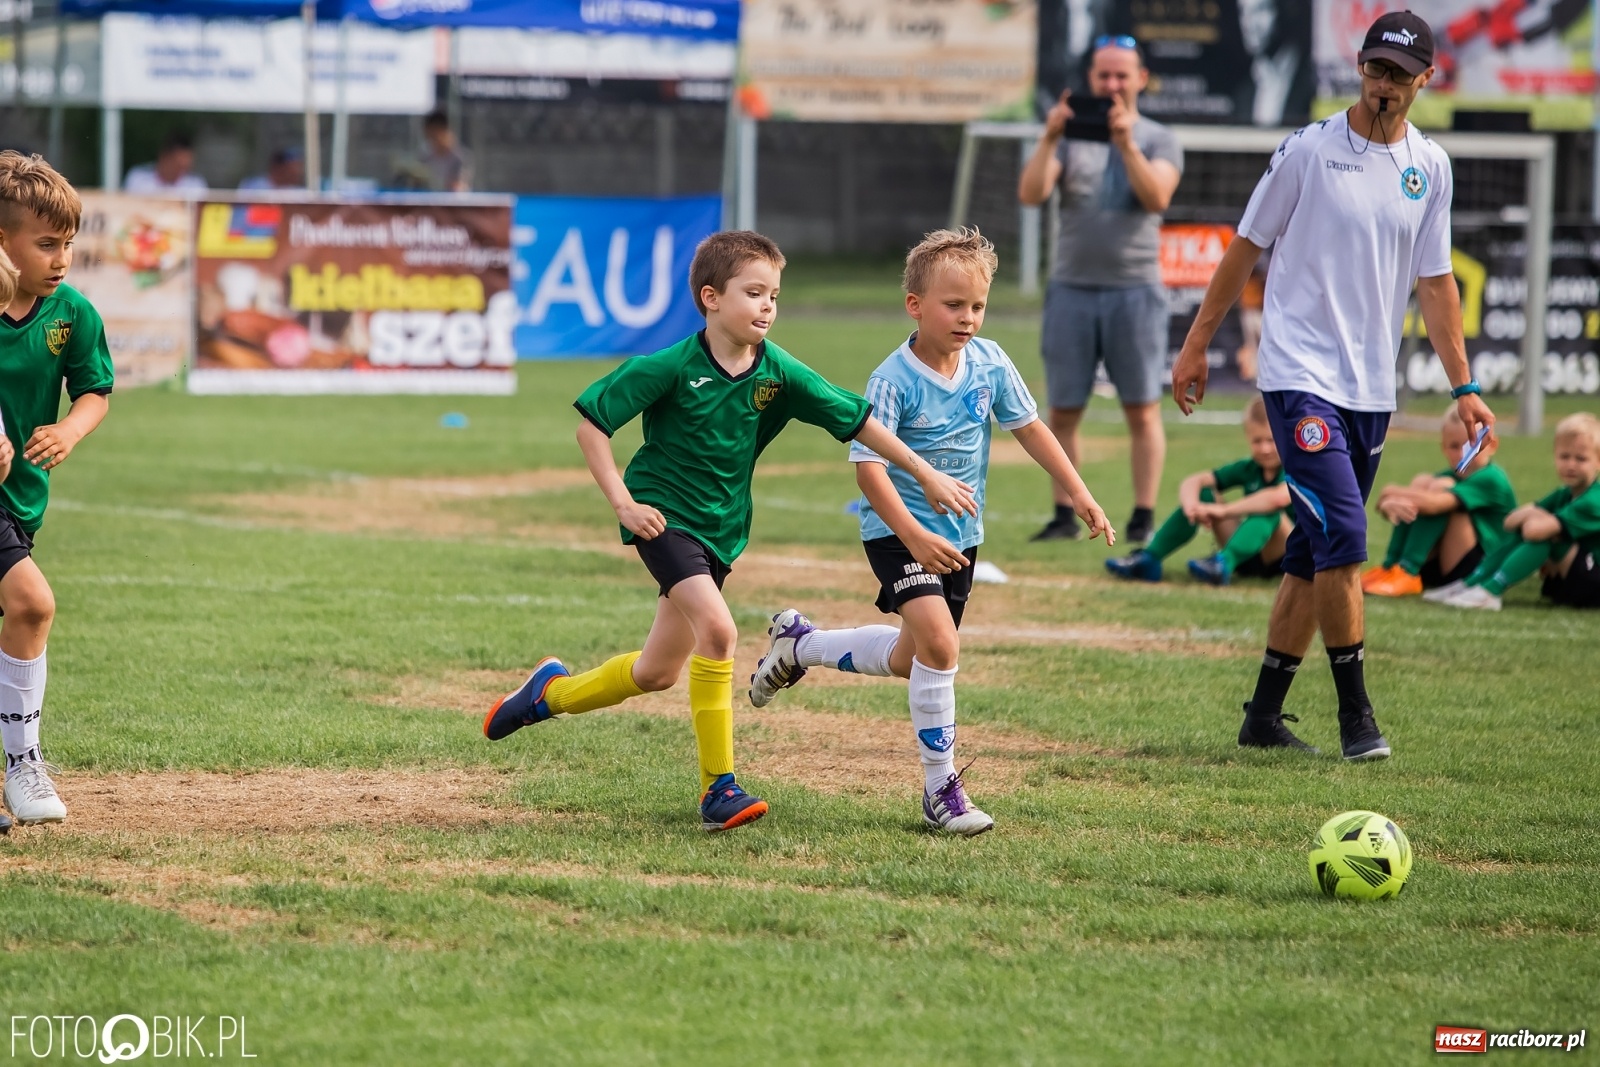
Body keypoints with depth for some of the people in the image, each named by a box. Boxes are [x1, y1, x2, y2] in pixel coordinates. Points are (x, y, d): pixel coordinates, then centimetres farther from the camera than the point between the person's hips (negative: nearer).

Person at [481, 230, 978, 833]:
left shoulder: (777, 373, -7)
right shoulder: (671, 368, -18)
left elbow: (857, 420, -3)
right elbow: (590, 422, -12)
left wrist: (926, 475, -7)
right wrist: (622, 502, -18)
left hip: (721, 529, 6)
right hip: (664, 515, -6)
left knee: (658, 673, 13)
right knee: (717, 629, -26)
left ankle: (551, 693, 41)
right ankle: (719, 789, -19)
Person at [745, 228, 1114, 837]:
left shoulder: (989, 363, -4)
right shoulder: (893, 381, -22)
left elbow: (1029, 428, 9)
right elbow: (868, 467, -26)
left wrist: (1080, 495, 6)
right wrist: (914, 537, -36)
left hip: (960, 534, 7)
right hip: (899, 532, -7)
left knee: (908, 661, 18)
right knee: (939, 644, -23)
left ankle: (799, 644, 43)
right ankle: (941, 789, -13)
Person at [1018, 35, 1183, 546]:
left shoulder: (1158, 140, 5)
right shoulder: (1069, 137, 9)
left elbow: (1157, 198, -13)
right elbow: (1030, 194, -5)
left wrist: (1127, 144, -24)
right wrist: (1049, 139, -18)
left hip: (1135, 289, -2)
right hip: (1072, 289, 2)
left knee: (1143, 412, -3)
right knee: (1063, 411, 3)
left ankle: (1143, 520, 1)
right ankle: (1064, 516, 10)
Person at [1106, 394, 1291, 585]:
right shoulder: (1248, 469, 6)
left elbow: (1279, 497, -37)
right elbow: (1191, 482, 0)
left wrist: (1224, 511, -36)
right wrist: (1190, 504, -26)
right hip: (1247, 553, 6)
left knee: (1269, 508, -33)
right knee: (1204, 494, -8)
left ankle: (1223, 564, -52)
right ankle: (1149, 558, -18)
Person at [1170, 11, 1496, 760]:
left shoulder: (1429, 168, 7)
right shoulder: (1308, 150, -5)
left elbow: (1434, 283, 12)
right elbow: (1246, 248, 3)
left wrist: (1463, 387, 7)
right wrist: (1196, 346, 4)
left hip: (1372, 389, 5)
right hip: (1301, 377, -5)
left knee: (1314, 556, 8)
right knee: (1342, 539, -16)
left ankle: (1264, 714, 16)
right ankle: (1355, 716, -9)